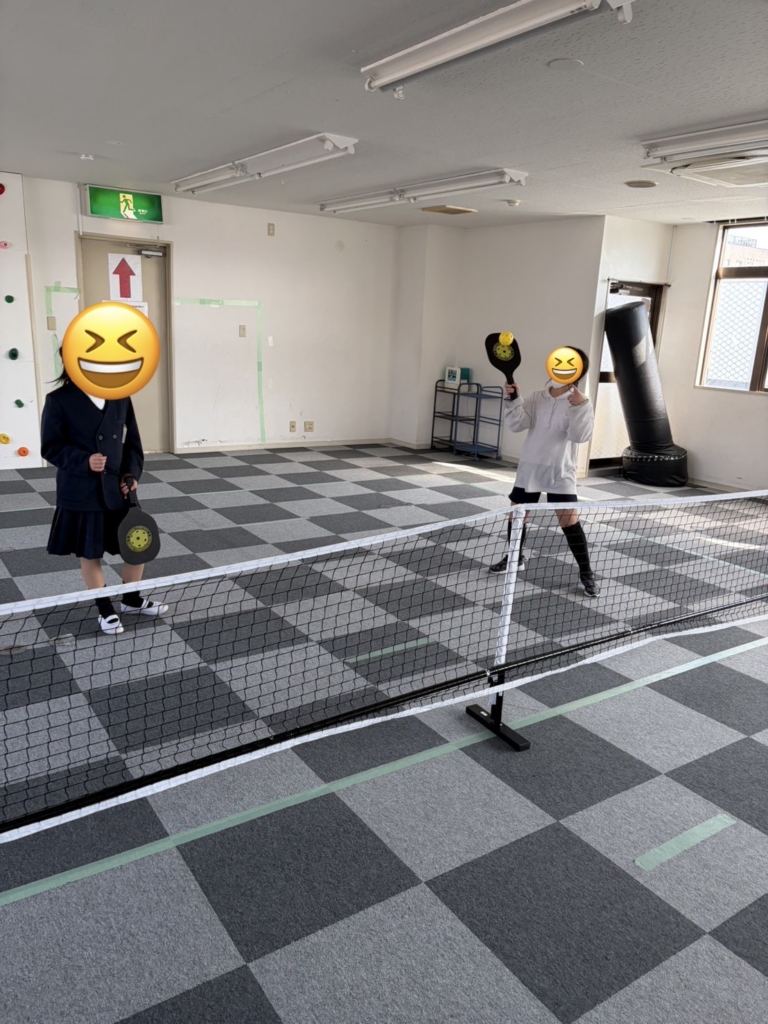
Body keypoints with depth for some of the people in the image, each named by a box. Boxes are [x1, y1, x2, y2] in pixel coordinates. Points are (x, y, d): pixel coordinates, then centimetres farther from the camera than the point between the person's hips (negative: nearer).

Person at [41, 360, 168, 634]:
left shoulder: (120, 398, 3)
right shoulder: (59, 400, -9)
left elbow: (132, 441, 9)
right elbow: (51, 447, -8)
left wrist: (132, 474, -5)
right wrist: (84, 461, -23)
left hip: (118, 490, 4)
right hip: (82, 494, -4)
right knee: (89, 554, 8)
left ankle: (132, 600, 34)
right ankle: (105, 609, 27)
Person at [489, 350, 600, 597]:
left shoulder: (579, 403, -7)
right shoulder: (537, 398, 4)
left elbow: (580, 435, -20)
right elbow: (516, 425, -6)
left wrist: (579, 407, -33)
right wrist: (514, 400, -19)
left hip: (559, 473, -4)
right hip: (529, 469, 4)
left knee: (570, 522, -10)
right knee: (516, 514, 13)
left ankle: (586, 573, 3)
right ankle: (516, 557, 37)